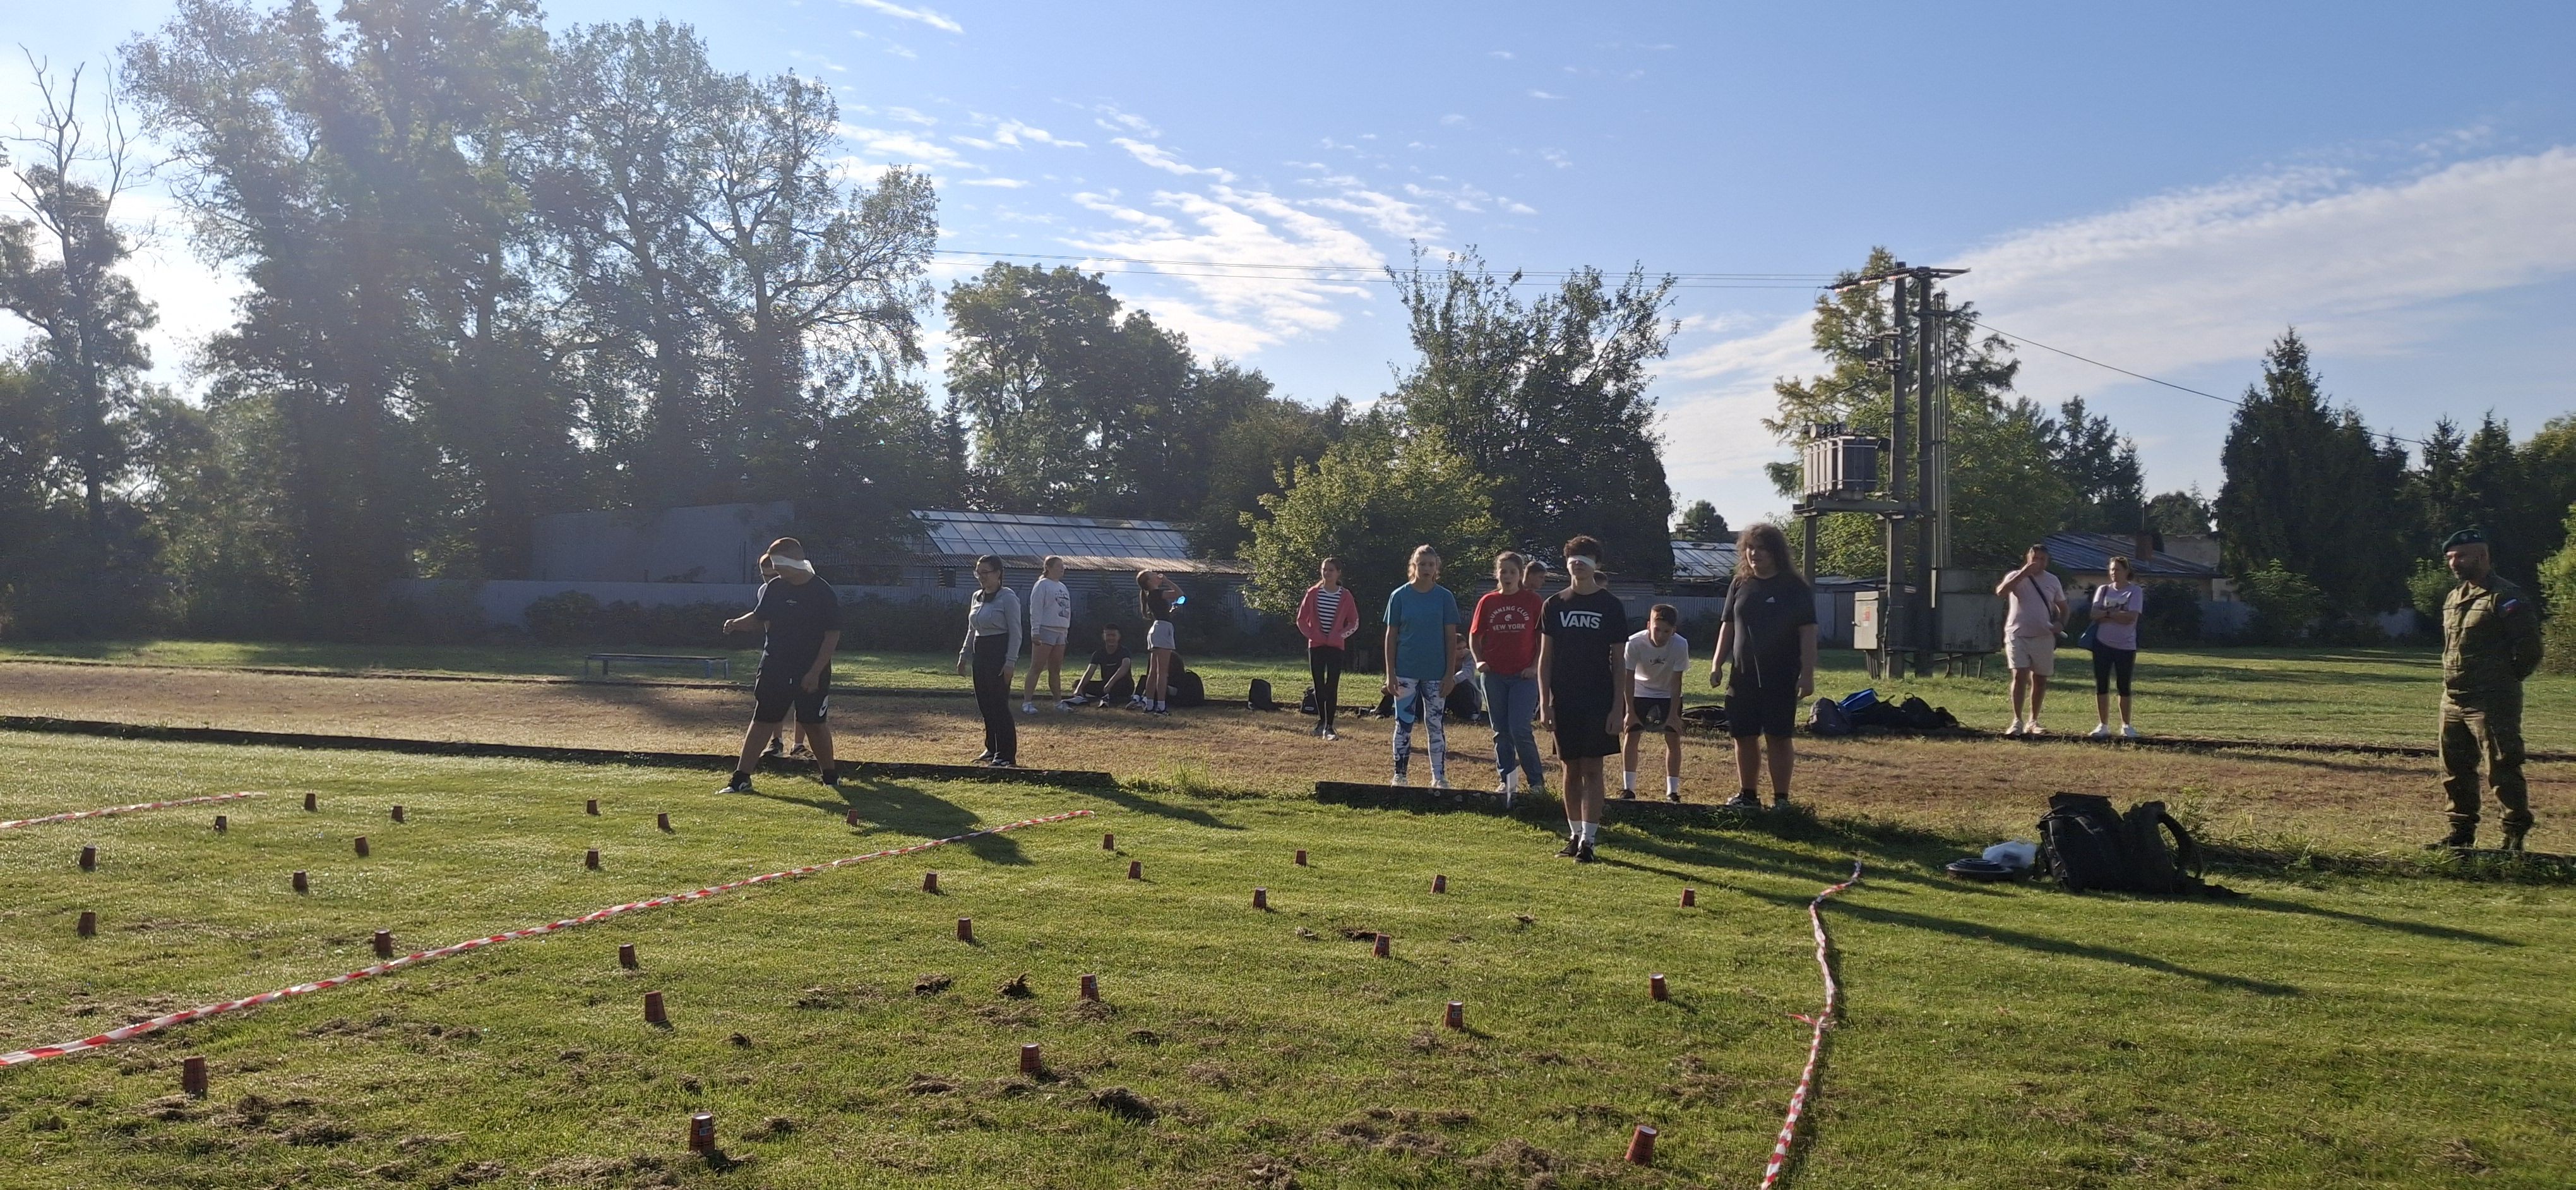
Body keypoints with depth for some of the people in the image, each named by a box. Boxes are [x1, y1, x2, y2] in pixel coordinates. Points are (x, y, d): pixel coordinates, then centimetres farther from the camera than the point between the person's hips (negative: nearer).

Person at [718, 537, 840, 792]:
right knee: (762, 721, 2)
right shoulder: (773, 588, 4)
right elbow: (758, 618, 16)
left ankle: (830, 774, 24)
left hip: (813, 673, -4)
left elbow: (833, 635, -11)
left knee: (815, 723, 5)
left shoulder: (823, 592, -10)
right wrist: (737, 623, -7)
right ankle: (741, 778, 2)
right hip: (775, 669, 4)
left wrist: (815, 672, -16)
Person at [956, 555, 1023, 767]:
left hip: (999, 653, -8)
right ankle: (992, 749, 20)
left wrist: (1010, 662, -17)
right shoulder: (977, 597, 13)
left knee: (999, 704, -8)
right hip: (980, 653, 8)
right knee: (984, 703, 10)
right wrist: (964, 656, 16)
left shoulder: (1008, 598, -10)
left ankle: (1006, 755, -3)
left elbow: (1015, 633, -12)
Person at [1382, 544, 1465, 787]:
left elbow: (1451, 638, 2)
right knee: (1404, 724, 4)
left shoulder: (1445, 597, 1)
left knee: (1435, 725, 6)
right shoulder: (1399, 596, 0)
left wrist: (1450, 673, -4)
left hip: (1436, 673, 0)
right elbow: (1391, 636, 2)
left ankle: (1440, 777, 14)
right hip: (1406, 672, 0)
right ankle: (1399, 776, 12)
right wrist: (1390, 674, -3)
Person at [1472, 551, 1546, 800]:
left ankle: (1536, 781, 3)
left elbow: (1543, 637, 3)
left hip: (1524, 676, -3)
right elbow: (1474, 636, 11)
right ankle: (1506, 780, 19)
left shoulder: (1532, 600, 0)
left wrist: (1535, 666, -7)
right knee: (1501, 731, 9)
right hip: (1494, 675, 3)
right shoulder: (1487, 602, 5)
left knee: (1520, 729, -11)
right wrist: (1479, 661, -3)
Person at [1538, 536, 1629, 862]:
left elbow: (1619, 661, 1)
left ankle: (1588, 840, -2)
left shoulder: (1611, 606, 0)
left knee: (1592, 769, -4)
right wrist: (1545, 703, -1)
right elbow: (1545, 657, 6)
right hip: (1564, 701, 2)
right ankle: (1575, 834, 18)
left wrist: (1618, 707, -5)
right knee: (1571, 768, 8)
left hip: (1599, 701, -2)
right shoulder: (1554, 605, 5)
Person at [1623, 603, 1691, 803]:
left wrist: (1673, 714, -20)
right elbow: (1629, 678, -20)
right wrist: (1630, 711, -19)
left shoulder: (1680, 645, -28)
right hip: (1640, 693, 0)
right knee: (1632, 735, -7)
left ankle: (1672, 790, 3)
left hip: (1669, 695, 0)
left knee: (1673, 737, -5)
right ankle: (1628, 787, 1)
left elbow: (1676, 681, -21)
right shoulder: (1634, 643, -30)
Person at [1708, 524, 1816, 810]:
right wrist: (1717, 663, 5)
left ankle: (1781, 799, 8)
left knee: (1778, 738, -1)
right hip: (1743, 676, 4)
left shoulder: (1795, 588, -3)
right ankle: (1747, 795, 19)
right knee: (1744, 737, 7)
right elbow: (1728, 626, 13)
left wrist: (1807, 674, -12)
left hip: (1780, 678, -4)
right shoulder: (1739, 586, 9)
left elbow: (1808, 632, -6)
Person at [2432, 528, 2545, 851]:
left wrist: (2502, 679, -5)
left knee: (2502, 769, -6)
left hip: (2492, 702, -9)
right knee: (2455, 770, 13)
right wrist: (2454, 679, 14)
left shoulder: (2507, 597, -11)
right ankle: (2462, 833, 22)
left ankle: (2515, 836, 1)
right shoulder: (2453, 598, 16)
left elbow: (2529, 649, -13)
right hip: (2453, 700, 9)